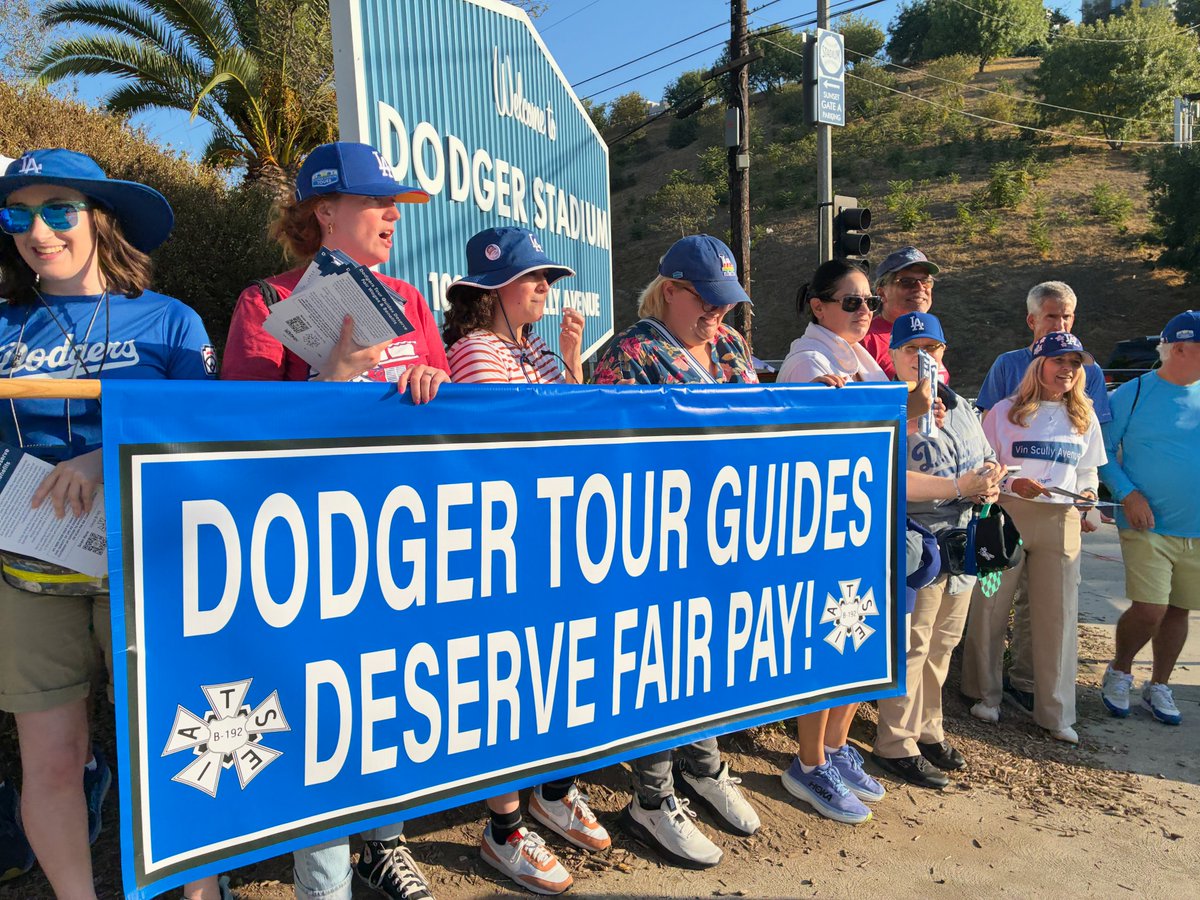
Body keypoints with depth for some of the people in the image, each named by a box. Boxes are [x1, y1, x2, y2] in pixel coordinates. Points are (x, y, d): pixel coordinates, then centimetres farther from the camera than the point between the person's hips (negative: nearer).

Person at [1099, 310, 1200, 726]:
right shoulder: (1133, 394, -5)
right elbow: (1103, 450, -2)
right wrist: (1127, 494, -14)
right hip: (1147, 525, -4)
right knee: (1149, 610, -11)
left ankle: (1159, 685, 29)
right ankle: (1119, 672, 16)